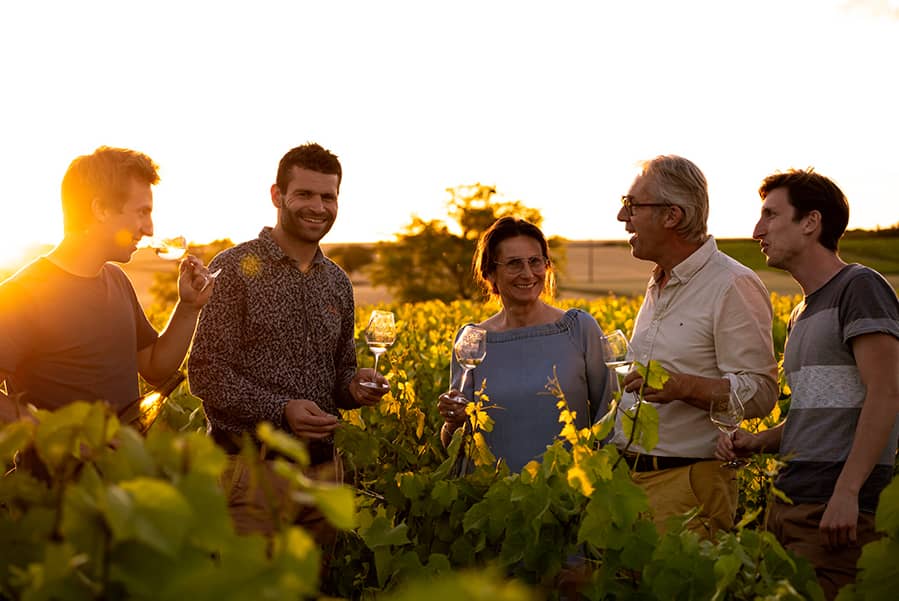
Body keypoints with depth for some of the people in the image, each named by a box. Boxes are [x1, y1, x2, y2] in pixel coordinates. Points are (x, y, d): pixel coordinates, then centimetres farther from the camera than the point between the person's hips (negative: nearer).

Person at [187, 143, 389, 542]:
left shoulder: (337, 282, 13)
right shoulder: (234, 269, -6)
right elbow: (206, 373, -10)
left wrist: (354, 384, -3)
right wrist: (280, 410, -21)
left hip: (322, 466, 6)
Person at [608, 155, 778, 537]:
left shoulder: (734, 286, -11)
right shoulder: (659, 285, 17)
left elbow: (760, 394, -16)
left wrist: (683, 387, -29)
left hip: (688, 483, -8)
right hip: (630, 475, 8)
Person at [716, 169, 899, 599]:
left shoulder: (860, 287, -6)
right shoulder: (803, 313, 20)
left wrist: (847, 491, -21)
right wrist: (760, 442, 6)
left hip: (839, 508, -8)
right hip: (790, 505, 8)